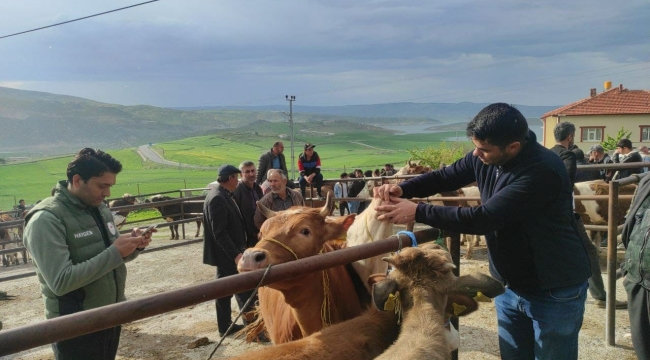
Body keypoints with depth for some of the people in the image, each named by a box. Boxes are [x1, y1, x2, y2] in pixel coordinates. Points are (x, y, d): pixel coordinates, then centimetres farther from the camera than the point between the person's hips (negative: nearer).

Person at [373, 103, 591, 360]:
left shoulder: (542, 171, -31)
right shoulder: (485, 157, -7)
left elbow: (482, 219, -34)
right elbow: (444, 177, 5)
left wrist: (417, 212, -30)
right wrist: (402, 189, -14)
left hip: (555, 292, -7)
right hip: (510, 286, 7)